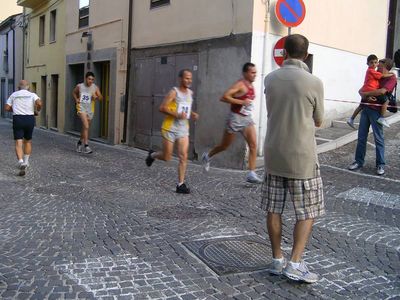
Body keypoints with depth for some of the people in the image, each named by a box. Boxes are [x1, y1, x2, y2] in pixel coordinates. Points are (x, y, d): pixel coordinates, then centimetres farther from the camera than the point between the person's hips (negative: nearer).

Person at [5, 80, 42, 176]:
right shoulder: (32, 95, 4)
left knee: (18, 143, -4)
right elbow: (39, 103, -15)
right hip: (30, 119, 1)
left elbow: (7, 108, 5)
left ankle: (21, 162, -25)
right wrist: (37, 110, 4)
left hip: (17, 119, -1)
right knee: (28, 141, 20)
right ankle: (26, 162, 27)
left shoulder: (14, 95, 8)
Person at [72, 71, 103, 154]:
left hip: (90, 109, 3)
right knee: (86, 126, -20)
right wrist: (76, 99, 2)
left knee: (85, 127, 16)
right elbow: (74, 93, 18)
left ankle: (80, 142, 40)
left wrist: (96, 97, -17)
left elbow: (101, 98, 3)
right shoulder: (79, 86, -1)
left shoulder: (95, 88, -2)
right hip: (81, 108, -3)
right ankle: (86, 146, -22)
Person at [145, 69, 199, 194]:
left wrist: (192, 114, 7)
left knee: (183, 157, -6)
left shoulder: (190, 93, 10)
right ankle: (152, 155, 37)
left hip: (183, 129, 5)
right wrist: (177, 115, -24)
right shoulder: (174, 92, -11)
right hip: (170, 128, -5)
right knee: (166, 157, 4)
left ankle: (180, 185, -1)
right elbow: (162, 108, -14)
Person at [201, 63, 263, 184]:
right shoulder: (240, 84, -15)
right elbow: (224, 97, -25)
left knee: (253, 145, -7)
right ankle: (207, 156, 35)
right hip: (235, 118, -7)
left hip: (247, 119, 7)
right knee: (224, 146, 8)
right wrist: (241, 102, -25)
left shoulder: (251, 86, 10)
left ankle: (251, 174, -6)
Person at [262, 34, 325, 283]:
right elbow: (318, 122, 2)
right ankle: (295, 263, 3)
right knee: (307, 213, 8)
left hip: (274, 155, 4)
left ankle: (277, 260, 20)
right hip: (302, 157, -4)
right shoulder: (314, 83, -11)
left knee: (274, 209, 11)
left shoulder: (270, 79, 1)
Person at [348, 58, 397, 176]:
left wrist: (365, 94, -10)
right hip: (366, 108, 7)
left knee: (378, 138, -2)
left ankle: (380, 165, 7)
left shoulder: (391, 78, -3)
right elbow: (361, 90, 12)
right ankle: (359, 161, 13)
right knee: (361, 137, 6)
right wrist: (366, 96, -9)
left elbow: (382, 91, -20)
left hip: (376, 110, -6)